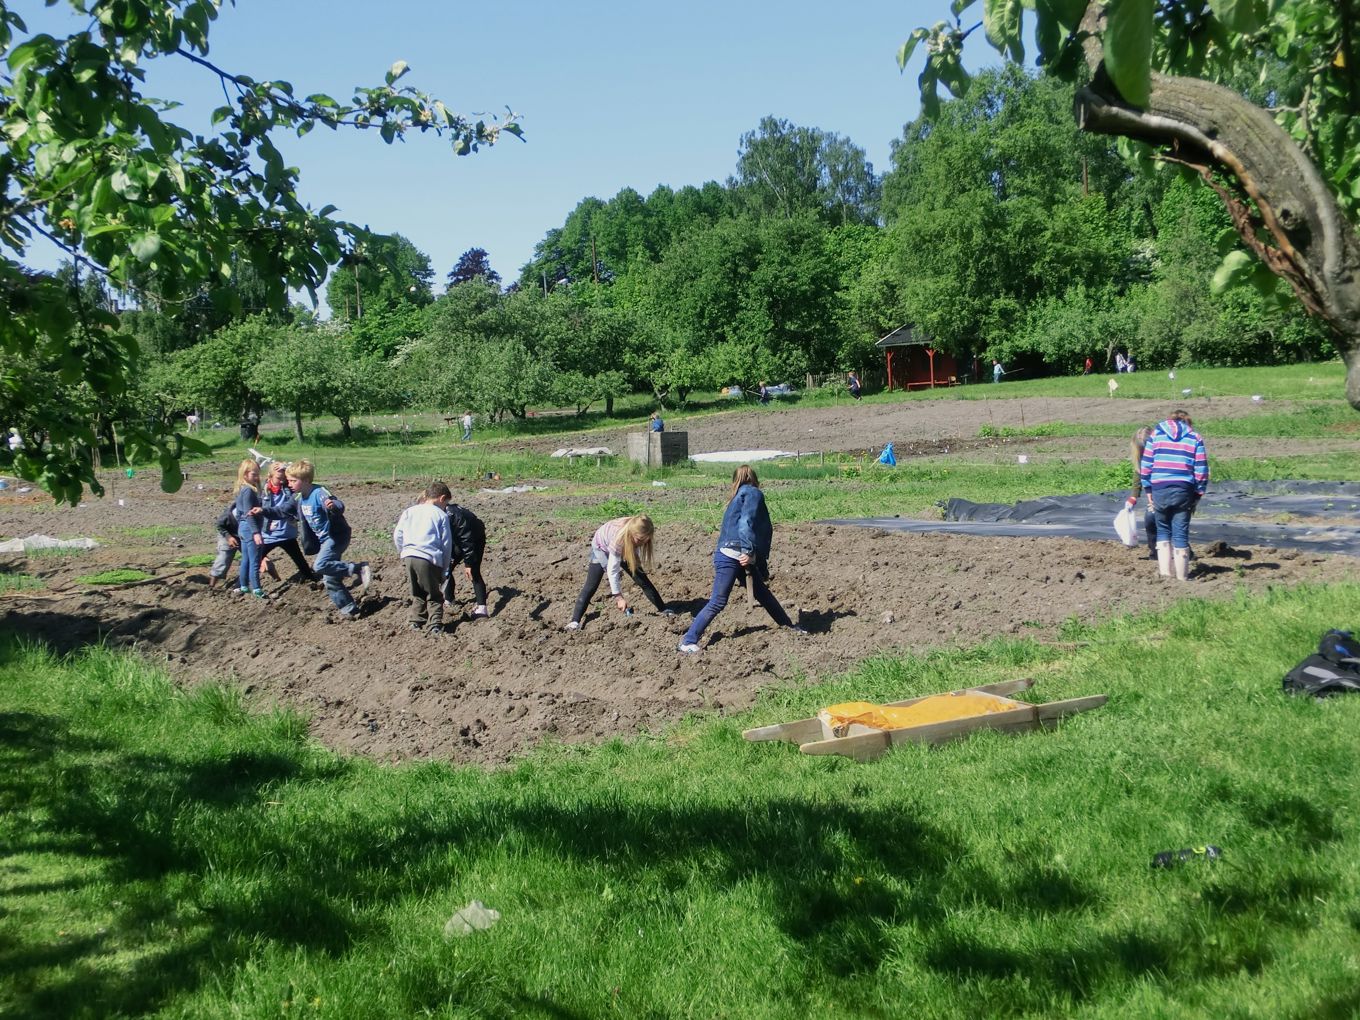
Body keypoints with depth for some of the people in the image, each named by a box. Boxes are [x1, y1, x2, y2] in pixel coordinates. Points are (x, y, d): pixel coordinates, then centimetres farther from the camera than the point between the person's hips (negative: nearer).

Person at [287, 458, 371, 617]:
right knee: (330, 580, 9)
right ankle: (349, 608, 18)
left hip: (337, 535, -9)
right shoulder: (301, 498, 4)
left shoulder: (319, 493, -22)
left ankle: (358, 569, -23)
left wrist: (333, 505, -59)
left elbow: (340, 506, -38)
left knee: (320, 565, -29)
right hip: (324, 540, 9)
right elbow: (304, 523, 19)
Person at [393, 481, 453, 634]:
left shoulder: (409, 511, 16)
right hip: (430, 558, -4)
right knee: (434, 596, 8)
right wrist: (444, 569, 11)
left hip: (409, 557, 4)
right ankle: (435, 624, -2)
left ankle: (415, 622, 16)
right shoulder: (441, 515, 5)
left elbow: (397, 535, 11)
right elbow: (446, 544, 4)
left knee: (417, 594, 20)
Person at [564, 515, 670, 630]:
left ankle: (663, 609, 10)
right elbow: (612, 570, -39)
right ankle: (575, 621, -16)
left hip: (625, 549, 5)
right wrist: (618, 597, -36)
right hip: (601, 547, -5)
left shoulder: (639, 534, -30)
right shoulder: (619, 538, -45)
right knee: (591, 585, -14)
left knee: (642, 579, 0)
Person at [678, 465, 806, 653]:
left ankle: (788, 625, 32)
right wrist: (747, 551, -24)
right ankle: (688, 641, -10)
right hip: (730, 557, -9)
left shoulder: (738, 497, 24)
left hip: (742, 558, 9)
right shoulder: (753, 493, -1)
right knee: (718, 602, -11)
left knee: (763, 593, 19)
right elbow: (746, 522, -17)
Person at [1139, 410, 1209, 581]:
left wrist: (1148, 490, 11)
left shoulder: (1156, 434, 10)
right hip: (1183, 491, 0)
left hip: (1159, 490, 0)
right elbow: (1202, 471, 3)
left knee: (1163, 530, 16)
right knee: (1181, 534, 5)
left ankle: (1165, 571, 9)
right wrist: (1197, 496, 10)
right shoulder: (1195, 438, 9)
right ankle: (1181, 576, 6)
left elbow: (1145, 466, 5)